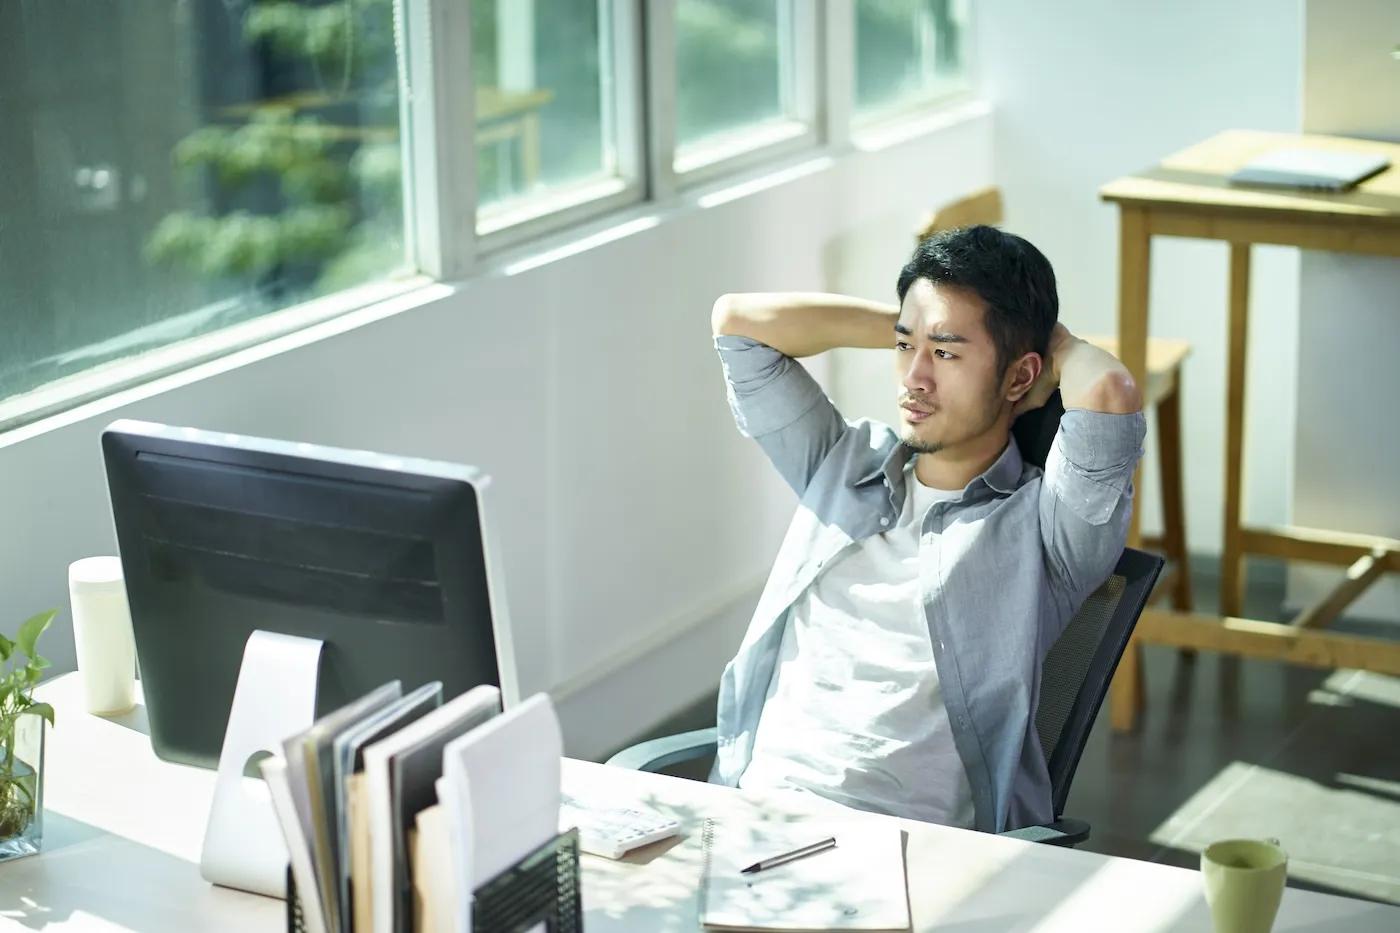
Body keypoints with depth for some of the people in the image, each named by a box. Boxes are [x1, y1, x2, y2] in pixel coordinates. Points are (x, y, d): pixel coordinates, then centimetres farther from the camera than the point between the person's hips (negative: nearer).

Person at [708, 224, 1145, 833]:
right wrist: (904, 326, 18)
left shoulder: (1041, 521, 2)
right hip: (750, 809, 5)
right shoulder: (844, 465, 20)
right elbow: (736, 320, 20)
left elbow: (1110, 393, -19)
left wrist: (1055, 344, 5)